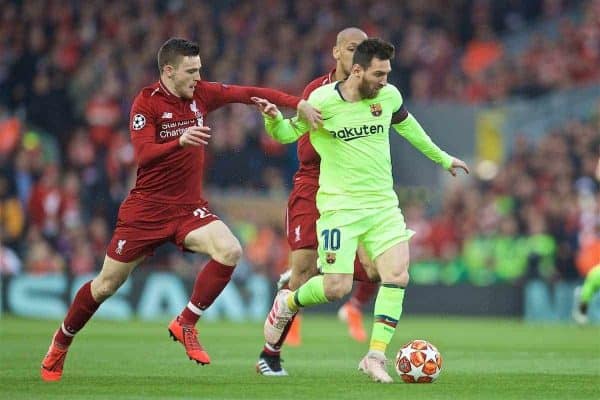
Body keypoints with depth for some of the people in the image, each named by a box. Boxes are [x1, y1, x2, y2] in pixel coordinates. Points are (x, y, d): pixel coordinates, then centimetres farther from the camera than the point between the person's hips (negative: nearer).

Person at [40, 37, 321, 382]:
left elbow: (249, 93, 1)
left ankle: (186, 324, -9)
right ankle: (60, 344, 26)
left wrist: (299, 104, -9)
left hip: (190, 208, 4)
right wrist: (181, 141, -38)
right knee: (106, 286, 3)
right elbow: (143, 154, -22)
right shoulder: (146, 103, -11)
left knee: (230, 251, -24)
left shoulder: (201, 94, 2)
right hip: (147, 208, -4)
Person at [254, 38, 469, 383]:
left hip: (383, 203, 4)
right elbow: (286, 134, 0)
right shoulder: (322, 101, -12)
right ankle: (288, 303, 25)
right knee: (336, 288, -9)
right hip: (340, 205, -4)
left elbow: (405, 124, 22)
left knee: (398, 275, -13)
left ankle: (376, 355, -4)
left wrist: (441, 157, 33)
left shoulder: (388, 95, 1)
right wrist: (274, 118, -24)